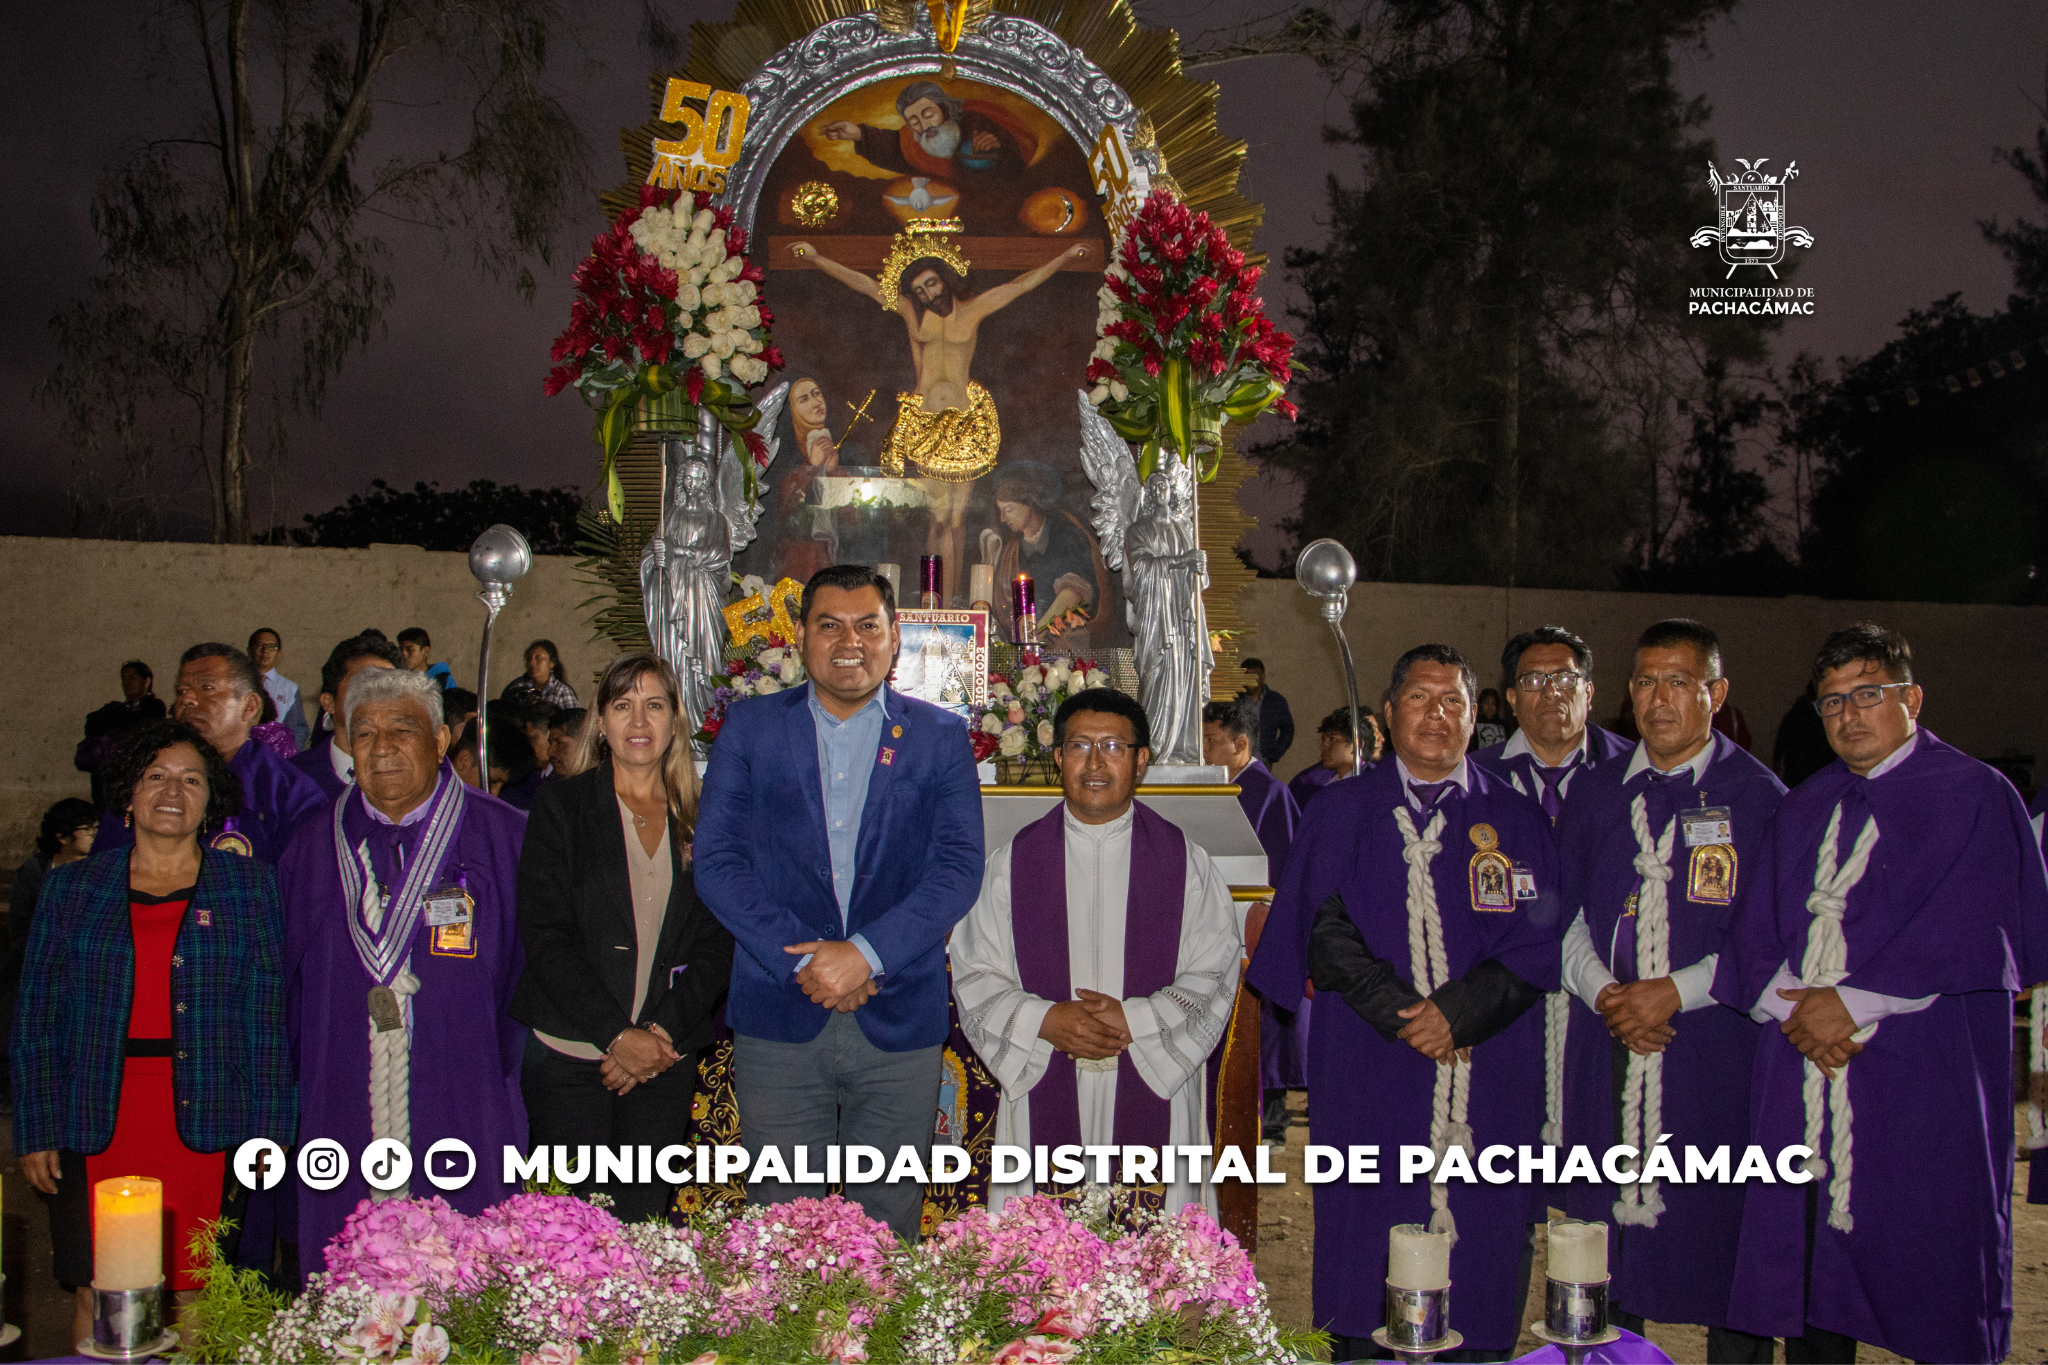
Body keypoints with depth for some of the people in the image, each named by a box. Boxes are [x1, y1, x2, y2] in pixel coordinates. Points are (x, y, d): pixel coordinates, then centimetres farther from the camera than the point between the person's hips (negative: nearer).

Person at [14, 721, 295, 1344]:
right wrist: (37, 1131, 2)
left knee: (197, 1298, 1)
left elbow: (270, 1014, 2)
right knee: (96, 1296, 3)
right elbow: (37, 1019, 9)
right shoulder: (72, 888, 9)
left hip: (206, 1125, -1)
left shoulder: (250, 886, 6)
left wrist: (269, 1129, -4)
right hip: (98, 1124, 1)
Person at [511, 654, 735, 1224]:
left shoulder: (701, 820, 9)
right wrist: (617, 1033, -13)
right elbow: (546, 934, -5)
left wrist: (664, 1031, -9)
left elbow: (717, 943, 5)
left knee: (645, 1223, 2)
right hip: (569, 1055, -2)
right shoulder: (562, 805, 3)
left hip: (667, 1060, 2)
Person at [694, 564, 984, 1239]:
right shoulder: (749, 727, 7)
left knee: (886, 1230, 8)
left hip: (900, 1025, 0)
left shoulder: (941, 737, 6)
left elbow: (958, 867, -3)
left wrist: (865, 953, -15)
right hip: (778, 1020, 0)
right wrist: (803, 961, -12)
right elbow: (717, 861, -2)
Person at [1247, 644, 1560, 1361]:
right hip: (1371, 1076, 0)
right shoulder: (1340, 811, 9)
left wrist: (1457, 1011, -13)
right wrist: (1403, 1013, -13)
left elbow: (1537, 937, 1)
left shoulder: (1515, 819, 10)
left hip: (1487, 1080, 1)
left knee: (1481, 1271, 2)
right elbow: (1325, 931, 0)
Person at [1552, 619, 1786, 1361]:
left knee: (1724, 1240, 2)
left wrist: (1677, 991, -13)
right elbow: (1563, 911, 11)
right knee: (1609, 1245, 9)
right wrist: (1602, 991, -6)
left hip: (1716, 1044, -3)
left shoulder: (1759, 796, -2)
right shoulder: (1596, 791, 10)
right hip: (1608, 1044, 3)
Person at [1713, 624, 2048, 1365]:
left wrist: (1853, 1003, -13)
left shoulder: (1975, 796, 0)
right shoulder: (1803, 809, 16)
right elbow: (1754, 931, 10)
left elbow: (1973, 933, -10)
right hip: (1801, 1070, 5)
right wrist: (1791, 1005, -9)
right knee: (1808, 1264, 6)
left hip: (1924, 1081, -4)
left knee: (1934, 1283, 0)